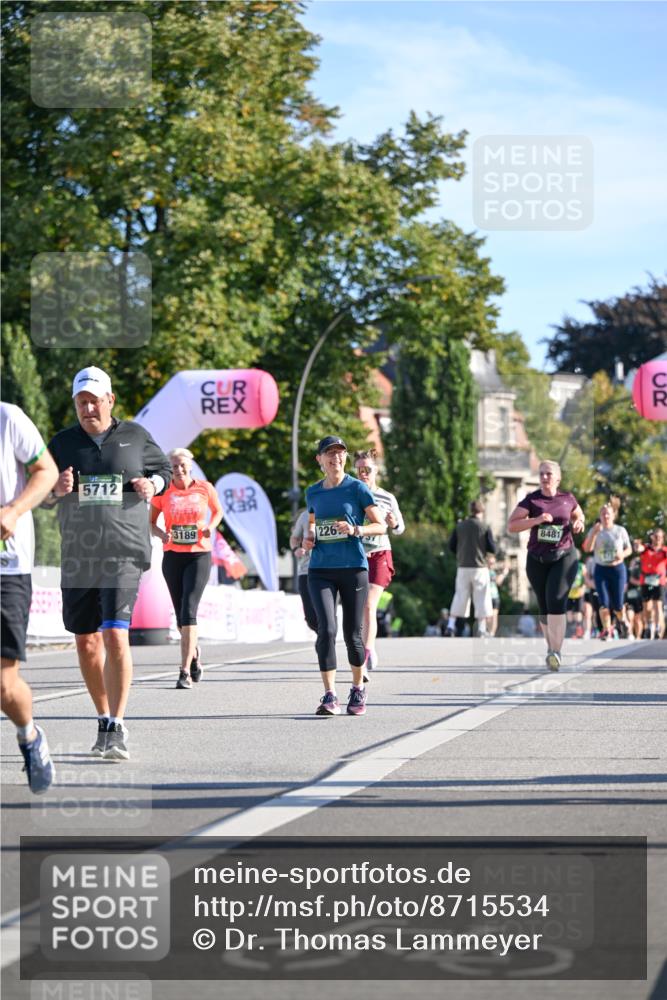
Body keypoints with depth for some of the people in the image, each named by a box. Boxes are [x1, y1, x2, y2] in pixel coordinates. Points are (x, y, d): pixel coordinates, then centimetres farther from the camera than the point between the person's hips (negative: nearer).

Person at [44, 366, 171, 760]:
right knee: (86, 642, 9)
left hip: (124, 554, -3)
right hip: (77, 557, 3)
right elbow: (40, 495, 10)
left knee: (116, 635, -17)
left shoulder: (135, 436, 5)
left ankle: (117, 729, -15)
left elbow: (163, 469, 19)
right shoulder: (64, 442, 8)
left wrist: (153, 484, -4)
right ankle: (105, 719, 26)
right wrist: (57, 490, -13)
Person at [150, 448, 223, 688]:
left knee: (188, 610, -16)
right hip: (172, 556, 2)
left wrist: (211, 526, -4)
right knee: (180, 614, 9)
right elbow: (151, 522, 9)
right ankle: (194, 653, 39)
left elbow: (218, 511, 17)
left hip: (199, 555, -2)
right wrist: (161, 533, -13)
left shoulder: (205, 488, 0)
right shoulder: (163, 491, 1)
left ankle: (185, 671, -18)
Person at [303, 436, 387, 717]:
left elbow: (381, 525, -1)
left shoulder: (357, 488, 0)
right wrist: (309, 539, 7)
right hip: (321, 570, 2)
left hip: (353, 568, -2)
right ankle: (329, 697, -12)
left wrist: (355, 530, -18)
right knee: (326, 630, -14)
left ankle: (358, 690, 25)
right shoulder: (313, 493, 11)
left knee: (353, 634, 3)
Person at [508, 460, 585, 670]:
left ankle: (556, 652, -20)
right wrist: (536, 520, -21)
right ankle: (551, 647, 30)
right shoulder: (531, 500, -2)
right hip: (537, 560, 1)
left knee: (556, 601, -19)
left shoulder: (568, 499, 4)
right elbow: (511, 526, -9)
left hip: (564, 557, -1)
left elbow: (579, 515, 25)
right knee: (544, 607, 9)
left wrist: (579, 524, 1)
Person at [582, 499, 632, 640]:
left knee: (617, 604, -2)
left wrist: (623, 554, -14)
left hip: (617, 569, -1)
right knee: (604, 603, -10)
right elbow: (587, 548, -11)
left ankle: (622, 621, 30)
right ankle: (607, 630, 2)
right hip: (601, 570, 1)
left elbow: (629, 549, 8)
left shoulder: (621, 531, 0)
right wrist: (594, 533, -21)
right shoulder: (595, 530, 1)